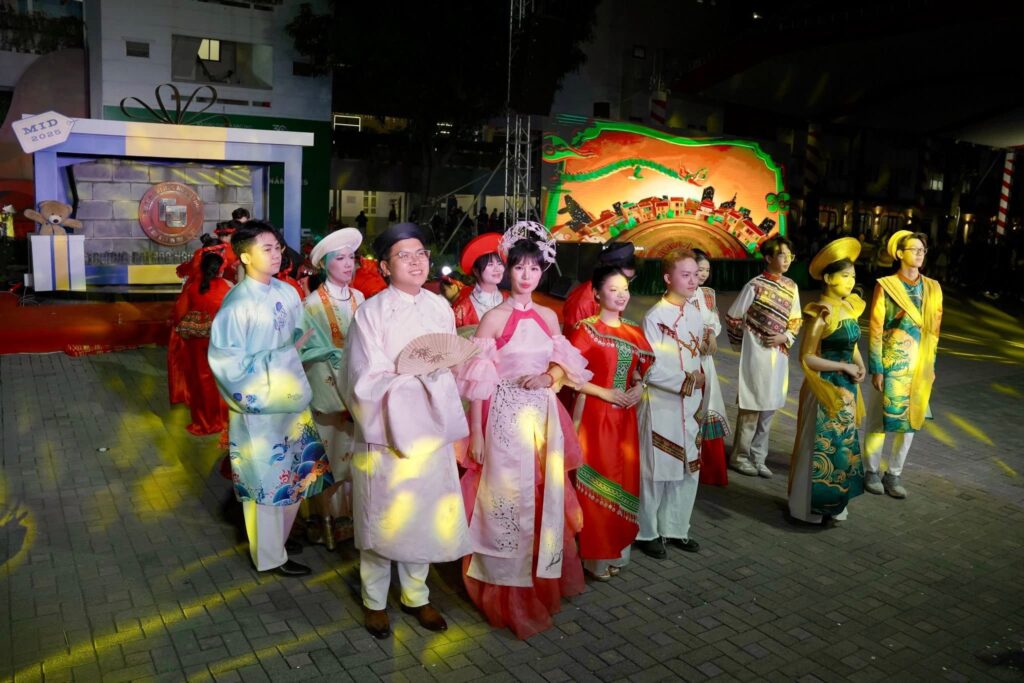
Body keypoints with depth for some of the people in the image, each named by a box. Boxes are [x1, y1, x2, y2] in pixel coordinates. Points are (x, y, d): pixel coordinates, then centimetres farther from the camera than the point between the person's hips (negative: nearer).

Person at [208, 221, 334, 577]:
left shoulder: (288, 293, 2)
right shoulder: (237, 303, -16)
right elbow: (230, 362, -17)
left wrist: (299, 347, -6)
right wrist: (284, 354, -18)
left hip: (292, 398, 6)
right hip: (259, 405, -6)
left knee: (296, 474, 15)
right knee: (269, 479, 7)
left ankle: (282, 534, 38)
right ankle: (270, 555, 26)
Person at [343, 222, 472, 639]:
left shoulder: (441, 308, 3)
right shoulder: (371, 313, -12)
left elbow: (450, 370, 8)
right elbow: (368, 382, -15)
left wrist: (448, 417, 0)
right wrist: (420, 373, -20)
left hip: (429, 429, 4)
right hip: (387, 430, -4)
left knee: (425, 515, 14)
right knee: (382, 516, 9)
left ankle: (416, 594, 35)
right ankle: (375, 600, 30)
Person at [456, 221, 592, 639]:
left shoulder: (548, 317, 8)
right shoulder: (494, 318, -8)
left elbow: (563, 367, 15)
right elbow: (479, 380, -9)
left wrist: (548, 376, -8)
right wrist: (475, 432, -12)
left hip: (543, 419, 5)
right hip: (505, 418, -5)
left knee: (543, 499, 14)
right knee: (508, 499, 2)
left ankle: (541, 581, 34)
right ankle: (506, 593, 19)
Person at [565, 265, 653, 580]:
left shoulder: (634, 332, 9)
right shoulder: (585, 329, -9)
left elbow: (644, 369, 20)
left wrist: (640, 387, -1)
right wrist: (604, 393, -16)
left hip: (625, 416, 6)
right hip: (594, 413, -6)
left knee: (624, 481, 11)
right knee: (597, 482, 1)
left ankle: (616, 549, 27)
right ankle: (595, 555, 14)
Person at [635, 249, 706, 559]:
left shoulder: (695, 313, 7)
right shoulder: (655, 317, -15)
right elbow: (651, 370, -17)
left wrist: (700, 380, 3)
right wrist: (688, 381, -14)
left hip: (690, 404, 7)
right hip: (662, 405, -7)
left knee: (689, 469, 13)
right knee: (656, 471, 3)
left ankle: (675, 528, 29)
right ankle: (647, 532, 20)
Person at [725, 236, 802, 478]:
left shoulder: (791, 287, 5)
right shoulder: (755, 286, -11)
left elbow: (796, 320, 13)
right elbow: (733, 317, -5)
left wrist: (785, 337, -5)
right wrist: (743, 344, 1)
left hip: (779, 352, 6)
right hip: (756, 352, -6)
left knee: (769, 406, 10)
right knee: (753, 405, 0)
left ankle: (758, 457, 21)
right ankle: (740, 456, 13)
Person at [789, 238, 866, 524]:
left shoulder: (849, 307, 5)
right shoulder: (821, 313, -19)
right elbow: (806, 358, -21)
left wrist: (860, 365, 0)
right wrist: (845, 367, -17)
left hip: (846, 389, 8)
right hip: (825, 390, -8)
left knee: (842, 446, 17)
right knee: (822, 448, 3)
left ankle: (832, 503, 31)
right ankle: (812, 506, 19)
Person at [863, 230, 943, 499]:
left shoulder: (932, 288, 7)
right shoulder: (885, 286, -7)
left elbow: (934, 329, 12)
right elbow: (875, 330, -8)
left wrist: (931, 366, 10)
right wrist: (876, 368, -11)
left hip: (919, 365, 5)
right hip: (891, 363, -4)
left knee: (911, 419, 9)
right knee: (880, 417, 4)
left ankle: (894, 474, 21)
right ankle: (872, 471, 19)